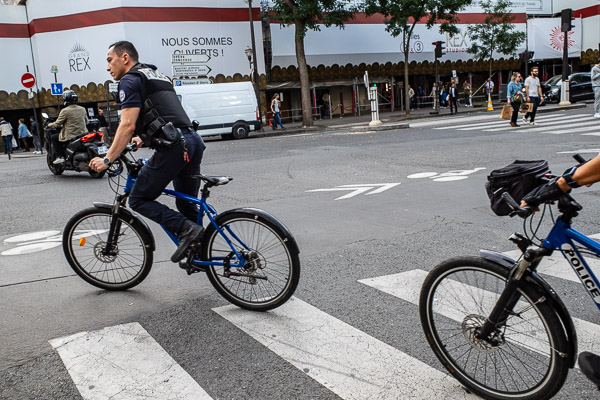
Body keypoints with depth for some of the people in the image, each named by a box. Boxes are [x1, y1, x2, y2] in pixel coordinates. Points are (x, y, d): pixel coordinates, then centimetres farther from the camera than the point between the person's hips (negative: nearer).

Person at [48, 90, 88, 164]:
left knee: (54, 138, 13)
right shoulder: (83, 109, 6)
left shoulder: (65, 111, -11)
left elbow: (57, 124, -5)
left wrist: (50, 125, 15)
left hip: (70, 137, -6)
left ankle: (59, 156, 1)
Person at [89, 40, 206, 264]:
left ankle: (187, 229, -10)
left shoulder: (130, 81, 1)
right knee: (186, 204, 19)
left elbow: (128, 125, -12)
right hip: (194, 143, 9)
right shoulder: (157, 76, 29)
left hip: (173, 148, -9)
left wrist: (107, 160, -9)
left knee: (139, 200, 3)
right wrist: (143, 138, 56)